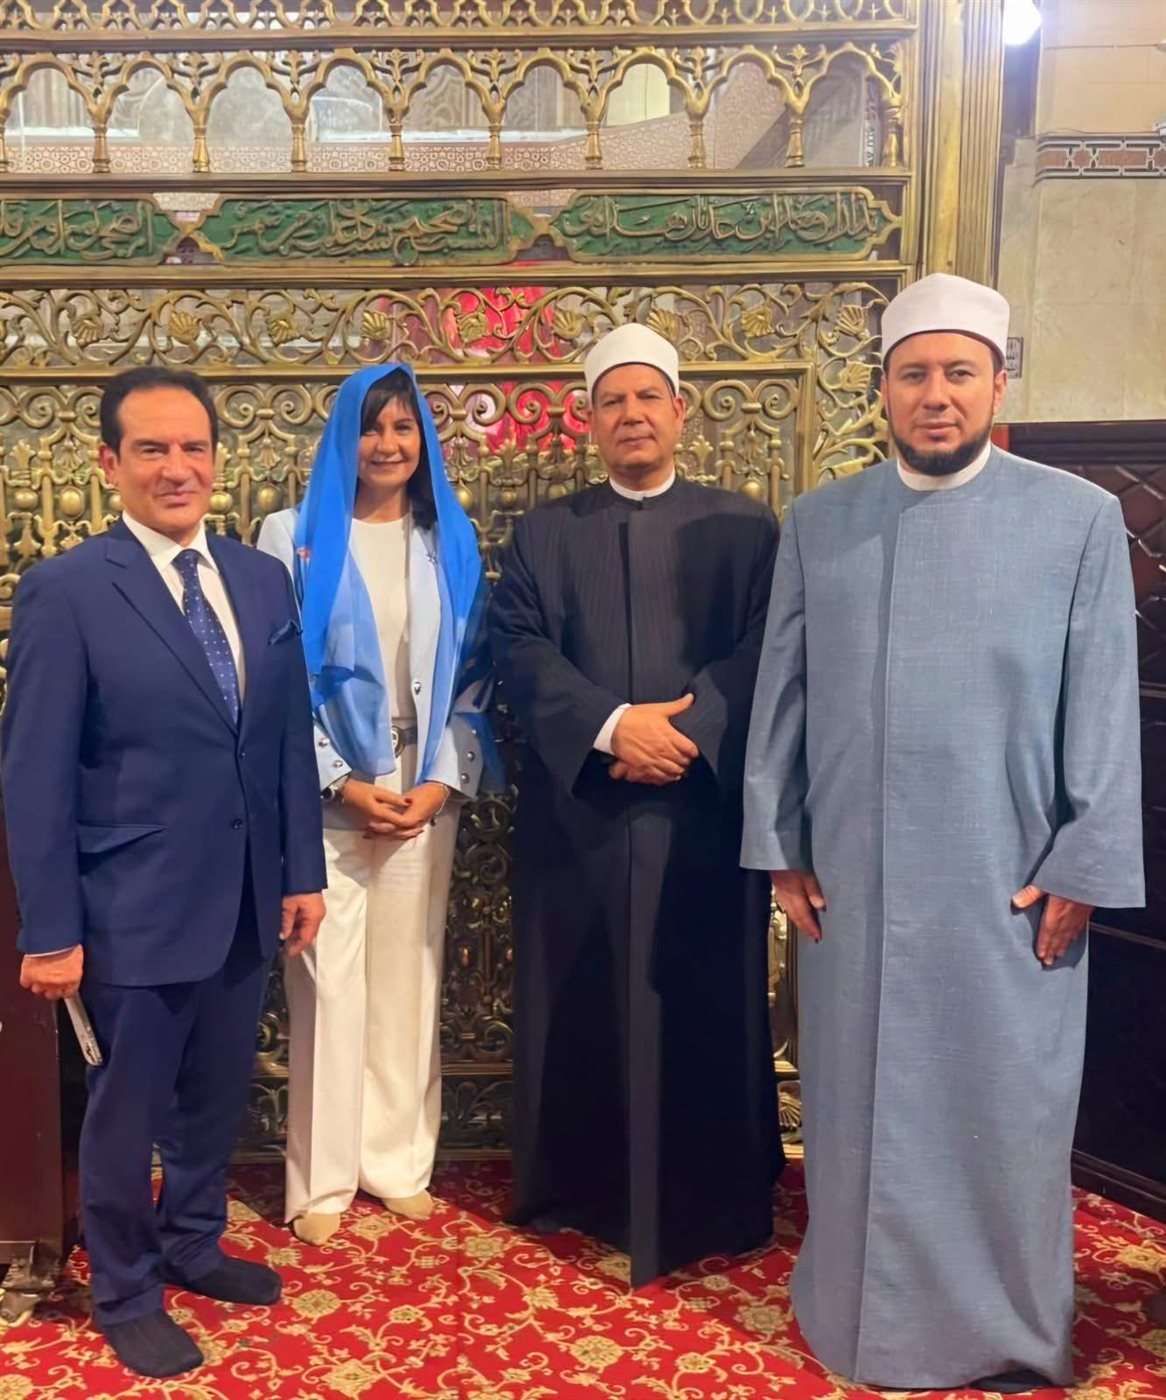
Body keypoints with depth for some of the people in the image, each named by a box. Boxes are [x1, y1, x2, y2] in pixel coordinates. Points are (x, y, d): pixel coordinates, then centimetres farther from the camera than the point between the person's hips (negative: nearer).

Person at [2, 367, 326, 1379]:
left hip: (245, 900, 5)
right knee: (126, 1110, 13)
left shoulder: (264, 579, 4)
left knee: (217, 1095, 20)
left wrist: (302, 872, 7)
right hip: (134, 909, -5)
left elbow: (292, 737, 8)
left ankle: (193, 1245, 44)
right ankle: (125, 1295, 34)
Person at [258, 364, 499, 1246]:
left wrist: (443, 781, -6)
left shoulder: (452, 543, 7)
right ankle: (322, 1179, 15)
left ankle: (399, 1161, 23)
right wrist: (341, 783, -11)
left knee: (408, 976, 10)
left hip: (425, 794, 3)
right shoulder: (295, 536, -1)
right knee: (329, 982, 1)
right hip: (328, 797, -2)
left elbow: (472, 676, 6)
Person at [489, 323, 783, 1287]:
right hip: (576, 812, 1)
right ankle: (576, 1190, 26)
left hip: (704, 810, -1)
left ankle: (712, 1202, 22)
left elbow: (761, 654, -3)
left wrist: (687, 730, -18)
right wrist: (612, 726, -17)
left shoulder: (745, 529, 7)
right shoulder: (545, 534, 9)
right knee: (577, 1008, 9)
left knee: (703, 1010, 6)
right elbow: (519, 648, -3)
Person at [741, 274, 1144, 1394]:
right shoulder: (816, 524, 4)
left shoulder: (1080, 518, -1)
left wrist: (1083, 869, -5)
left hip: (1008, 882, -1)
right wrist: (778, 846, 4)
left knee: (1004, 1112, 10)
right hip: (850, 876, 2)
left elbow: (1105, 710, -2)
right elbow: (779, 694, 6)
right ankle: (861, 1310, 33)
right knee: (861, 1103, 13)